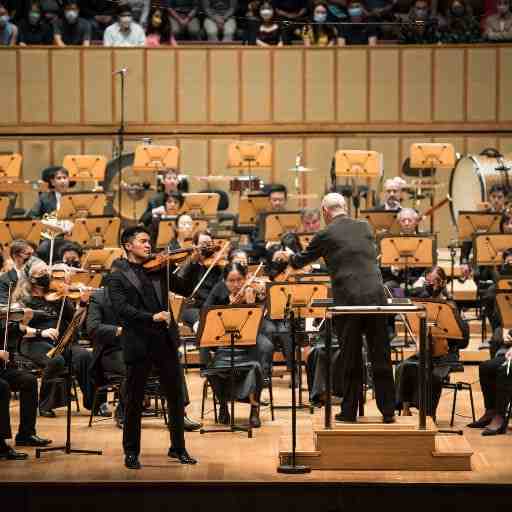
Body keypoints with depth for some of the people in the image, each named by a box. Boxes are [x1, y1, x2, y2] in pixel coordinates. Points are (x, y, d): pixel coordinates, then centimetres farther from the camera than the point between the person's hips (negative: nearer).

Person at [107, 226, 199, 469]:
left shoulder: (158, 269, 12)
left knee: (176, 396, 9)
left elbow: (184, 289, 8)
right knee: (134, 401, 4)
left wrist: (193, 264, -6)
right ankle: (131, 452, 16)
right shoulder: (118, 278, -1)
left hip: (165, 341, 4)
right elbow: (122, 309, -14)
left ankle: (178, 447, 22)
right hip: (138, 345, -4)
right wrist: (152, 317, -24)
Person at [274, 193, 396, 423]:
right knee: (381, 358, 7)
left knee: (351, 359, 7)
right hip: (376, 298, 3)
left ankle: (349, 411, 13)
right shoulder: (365, 228, 11)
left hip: (348, 301, -3)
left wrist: (288, 256, 37)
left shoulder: (326, 235, -1)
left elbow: (300, 261, 14)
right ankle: (388, 410, 9)